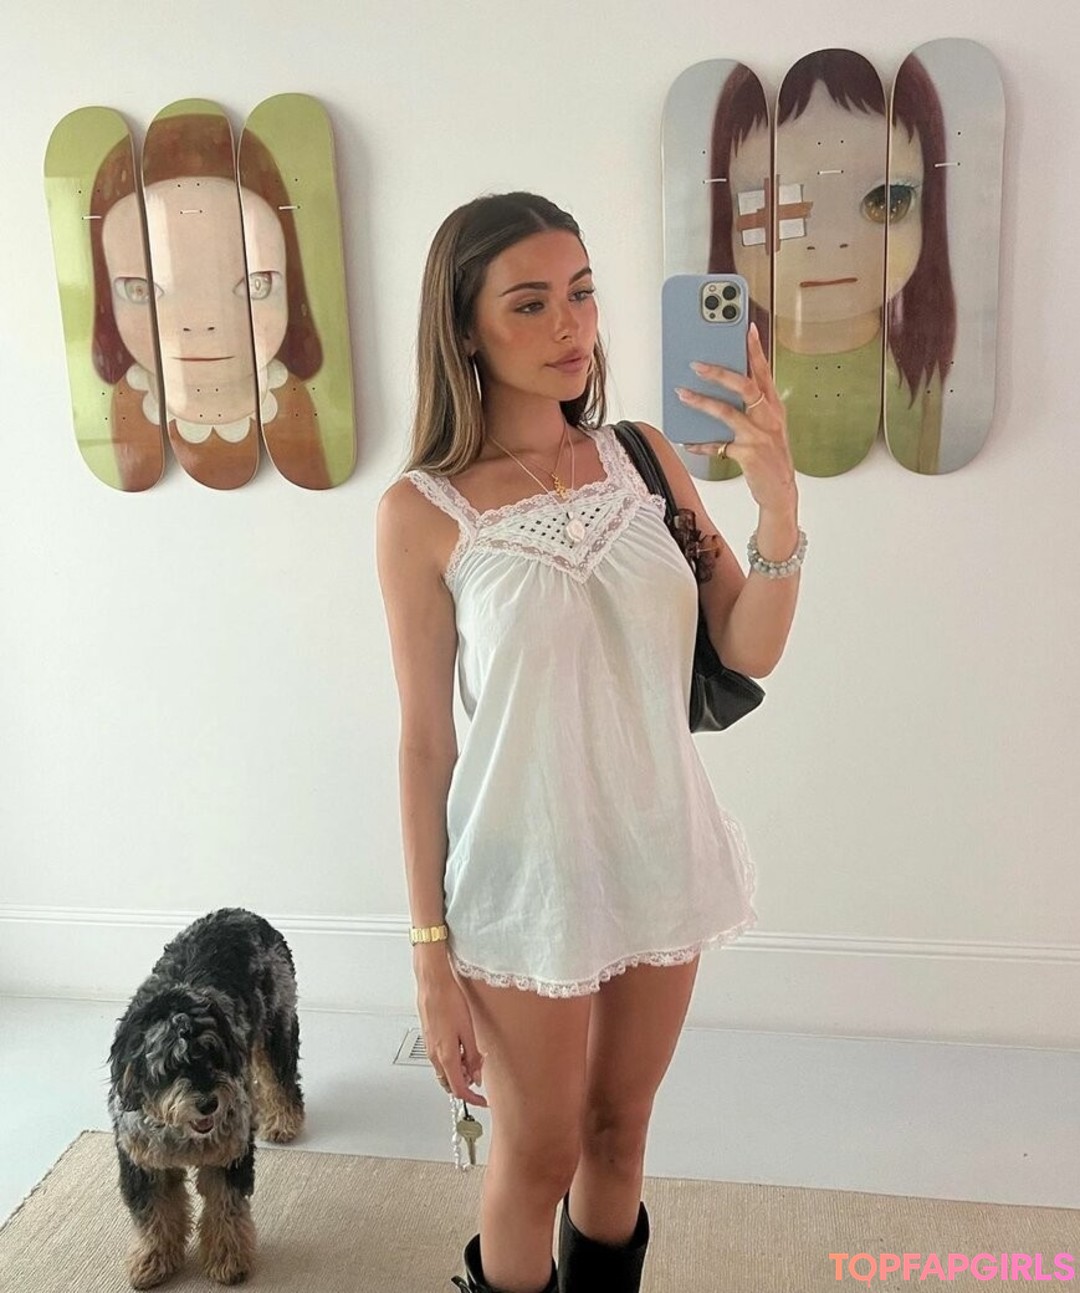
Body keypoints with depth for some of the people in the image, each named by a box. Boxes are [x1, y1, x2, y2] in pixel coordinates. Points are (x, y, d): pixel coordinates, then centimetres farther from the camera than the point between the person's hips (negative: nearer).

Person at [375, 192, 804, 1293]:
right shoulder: (423, 512, -13)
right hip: (527, 872, -3)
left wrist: (777, 497, -22)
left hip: (662, 852, 4)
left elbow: (751, 650, -4)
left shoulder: (644, 455, -2)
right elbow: (424, 740, -9)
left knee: (619, 1131, 23)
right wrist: (430, 953, -6)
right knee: (538, 1158, 16)